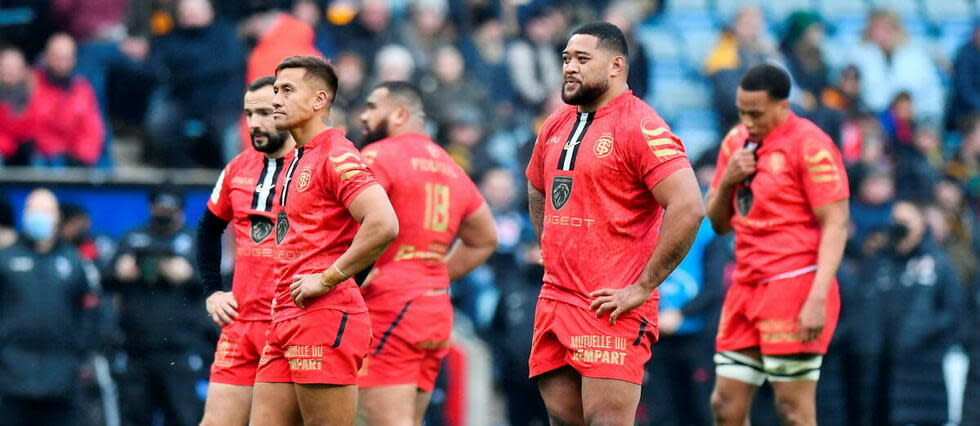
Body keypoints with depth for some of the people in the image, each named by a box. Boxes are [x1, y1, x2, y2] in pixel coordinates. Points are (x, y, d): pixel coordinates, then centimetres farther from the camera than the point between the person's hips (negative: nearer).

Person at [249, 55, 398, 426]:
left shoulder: (336, 156, -9)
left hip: (326, 317, -10)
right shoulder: (296, 161, 21)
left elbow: (384, 225, -23)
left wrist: (327, 279, -17)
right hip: (286, 320, 10)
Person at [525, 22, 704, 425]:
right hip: (554, 301, 8)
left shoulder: (640, 127, -10)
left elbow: (688, 207, -20)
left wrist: (642, 288, -18)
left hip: (610, 307, -8)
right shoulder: (555, 127, 15)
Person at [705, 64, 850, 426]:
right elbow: (718, 223, 19)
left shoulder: (809, 145, -9)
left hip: (794, 284, -7)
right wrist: (727, 181, -2)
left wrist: (818, 299, -21)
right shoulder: (736, 142, 13)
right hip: (747, 286, 7)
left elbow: (835, 226, -13)